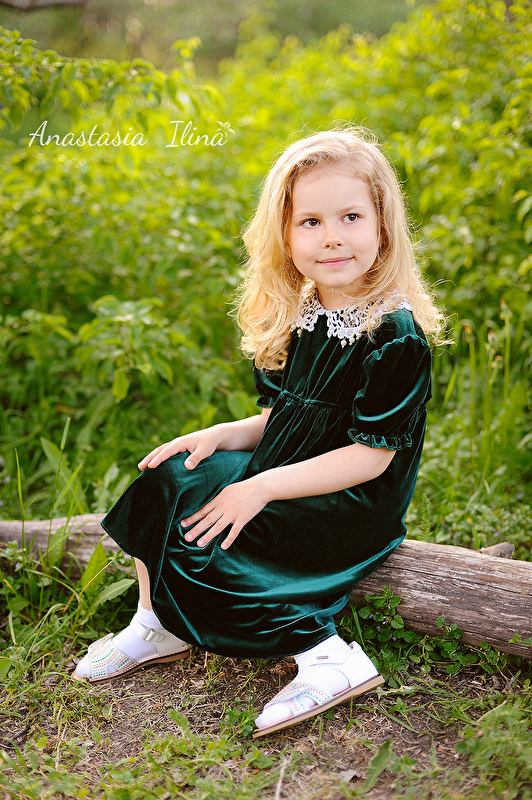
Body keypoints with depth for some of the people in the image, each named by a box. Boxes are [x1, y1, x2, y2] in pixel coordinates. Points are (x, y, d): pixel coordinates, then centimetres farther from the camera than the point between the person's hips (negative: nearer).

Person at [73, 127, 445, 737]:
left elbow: (371, 457, -21)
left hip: (354, 507, -8)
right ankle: (158, 628, 13)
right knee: (167, 481, 0)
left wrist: (262, 488, -21)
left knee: (196, 544, -18)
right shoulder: (297, 319, 5)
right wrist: (221, 435, -5)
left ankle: (326, 658, -13)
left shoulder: (395, 337, -19)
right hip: (284, 482, 8)